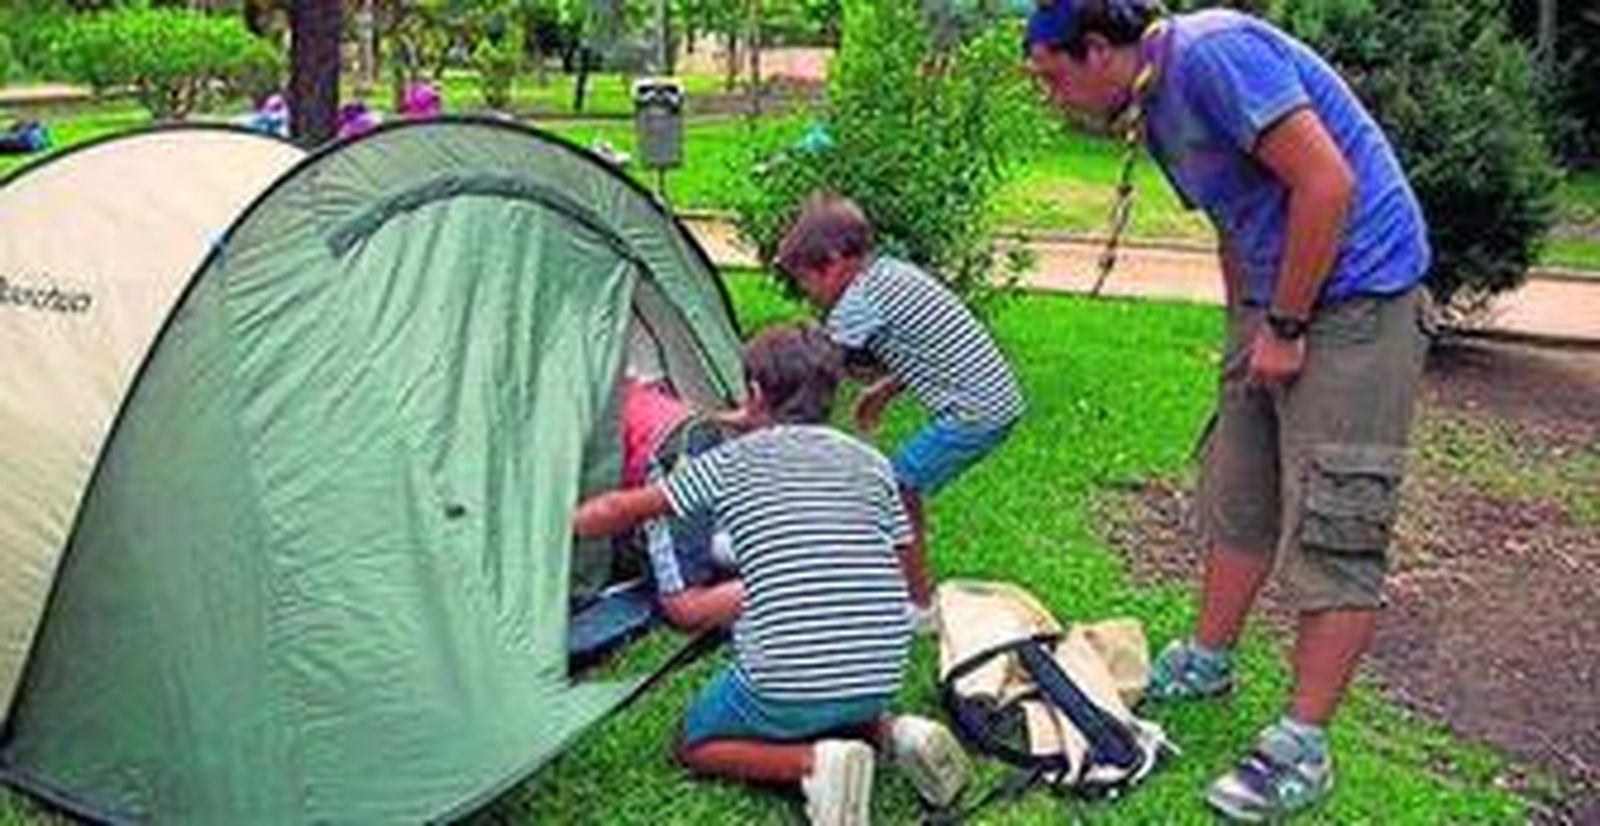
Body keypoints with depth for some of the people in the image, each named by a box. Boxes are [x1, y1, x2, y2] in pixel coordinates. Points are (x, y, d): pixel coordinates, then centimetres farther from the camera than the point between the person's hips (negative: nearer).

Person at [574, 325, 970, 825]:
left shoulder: (731, 461, 0)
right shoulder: (872, 463, 9)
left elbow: (624, 510, 9)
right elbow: (899, 568, 12)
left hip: (787, 684, -5)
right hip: (880, 679, 6)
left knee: (696, 745, 20)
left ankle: (813, 764, -6)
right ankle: (892, 733, 6)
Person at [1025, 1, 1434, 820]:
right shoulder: (1156, 106, 11)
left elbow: (1328, 184, -23)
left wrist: (1286, 328, -17)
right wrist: (1244, 328, 17)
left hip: (1354, 295, -10)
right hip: (1277, 303, 10)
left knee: (1333, 525, -6)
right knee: (1238, 497, 16)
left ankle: (1302, 745, 0)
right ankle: (1206, 661, 32)